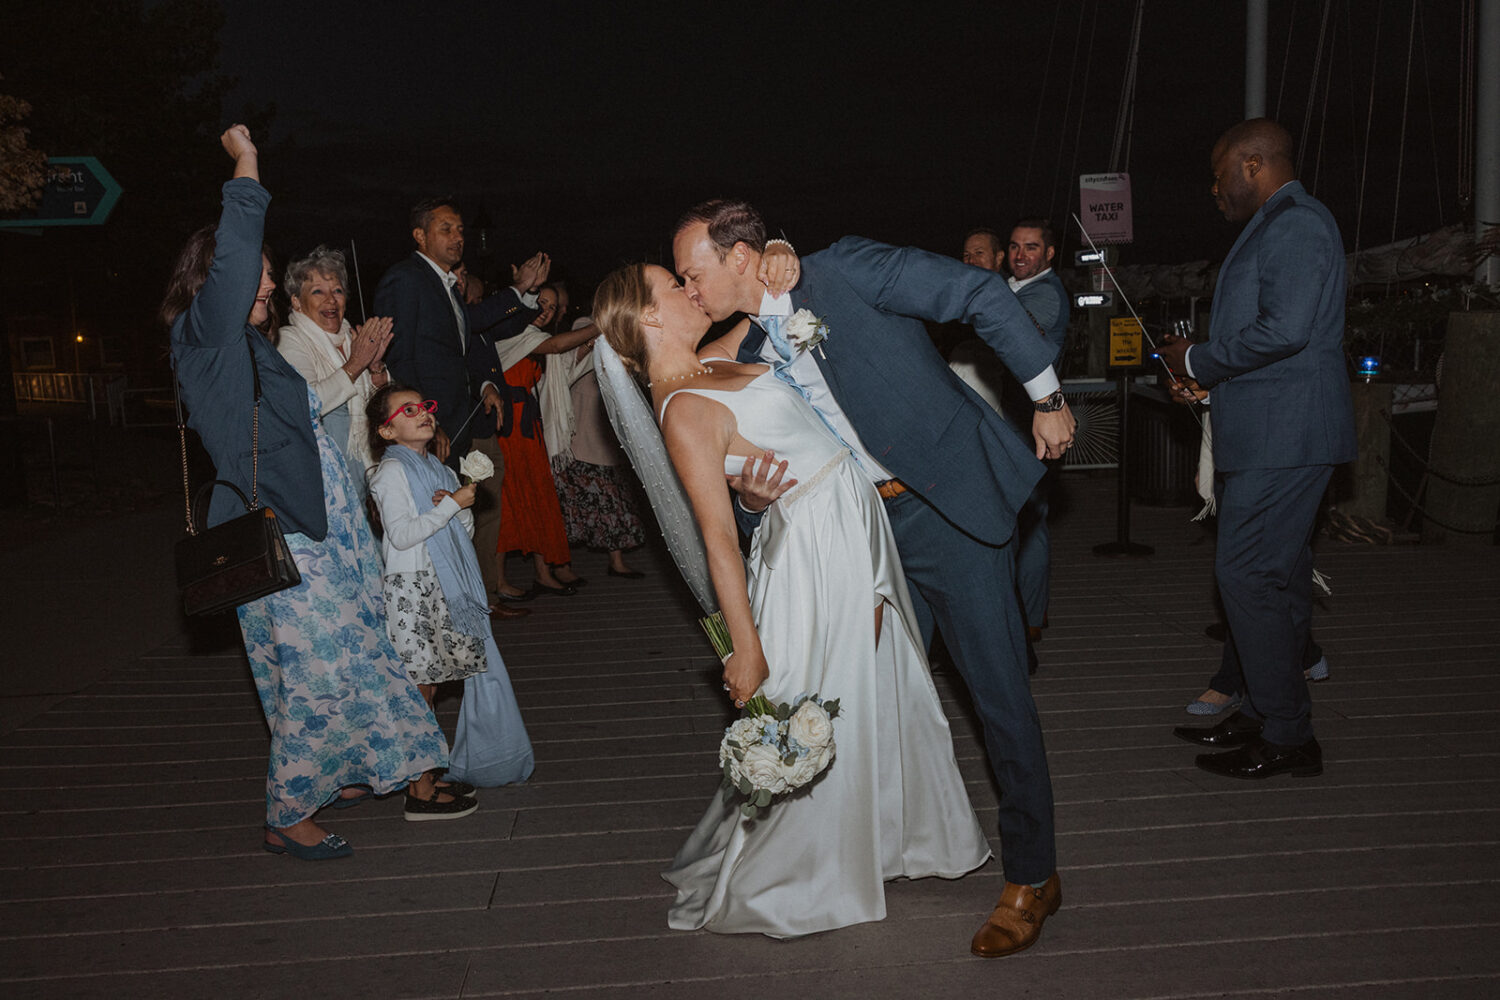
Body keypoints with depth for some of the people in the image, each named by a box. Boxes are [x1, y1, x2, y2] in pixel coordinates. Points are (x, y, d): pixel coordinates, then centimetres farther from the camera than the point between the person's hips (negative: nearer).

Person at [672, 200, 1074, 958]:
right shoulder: (750, 354, 8)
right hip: (871, 527, 7)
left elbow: (983, 296, -11)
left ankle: (1032, 877, 14)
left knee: (997, 689, -1)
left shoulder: (844, 270, -12)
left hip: (952, 505, -7)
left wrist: (1047, 397, -10)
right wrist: (753, 496, -13)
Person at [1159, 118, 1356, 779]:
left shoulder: (1297, 223, -12)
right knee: (1277, 578, 14)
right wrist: (1208, 378, 15)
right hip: (1272, 434, 11)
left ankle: (1287, 737, 0)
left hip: (1284, 438, -11)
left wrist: (1199, 360, -13)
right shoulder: (1274, 227, 21)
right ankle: (1263, 714, 23)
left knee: (1247, 578, -9)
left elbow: (1286, 329, -24)